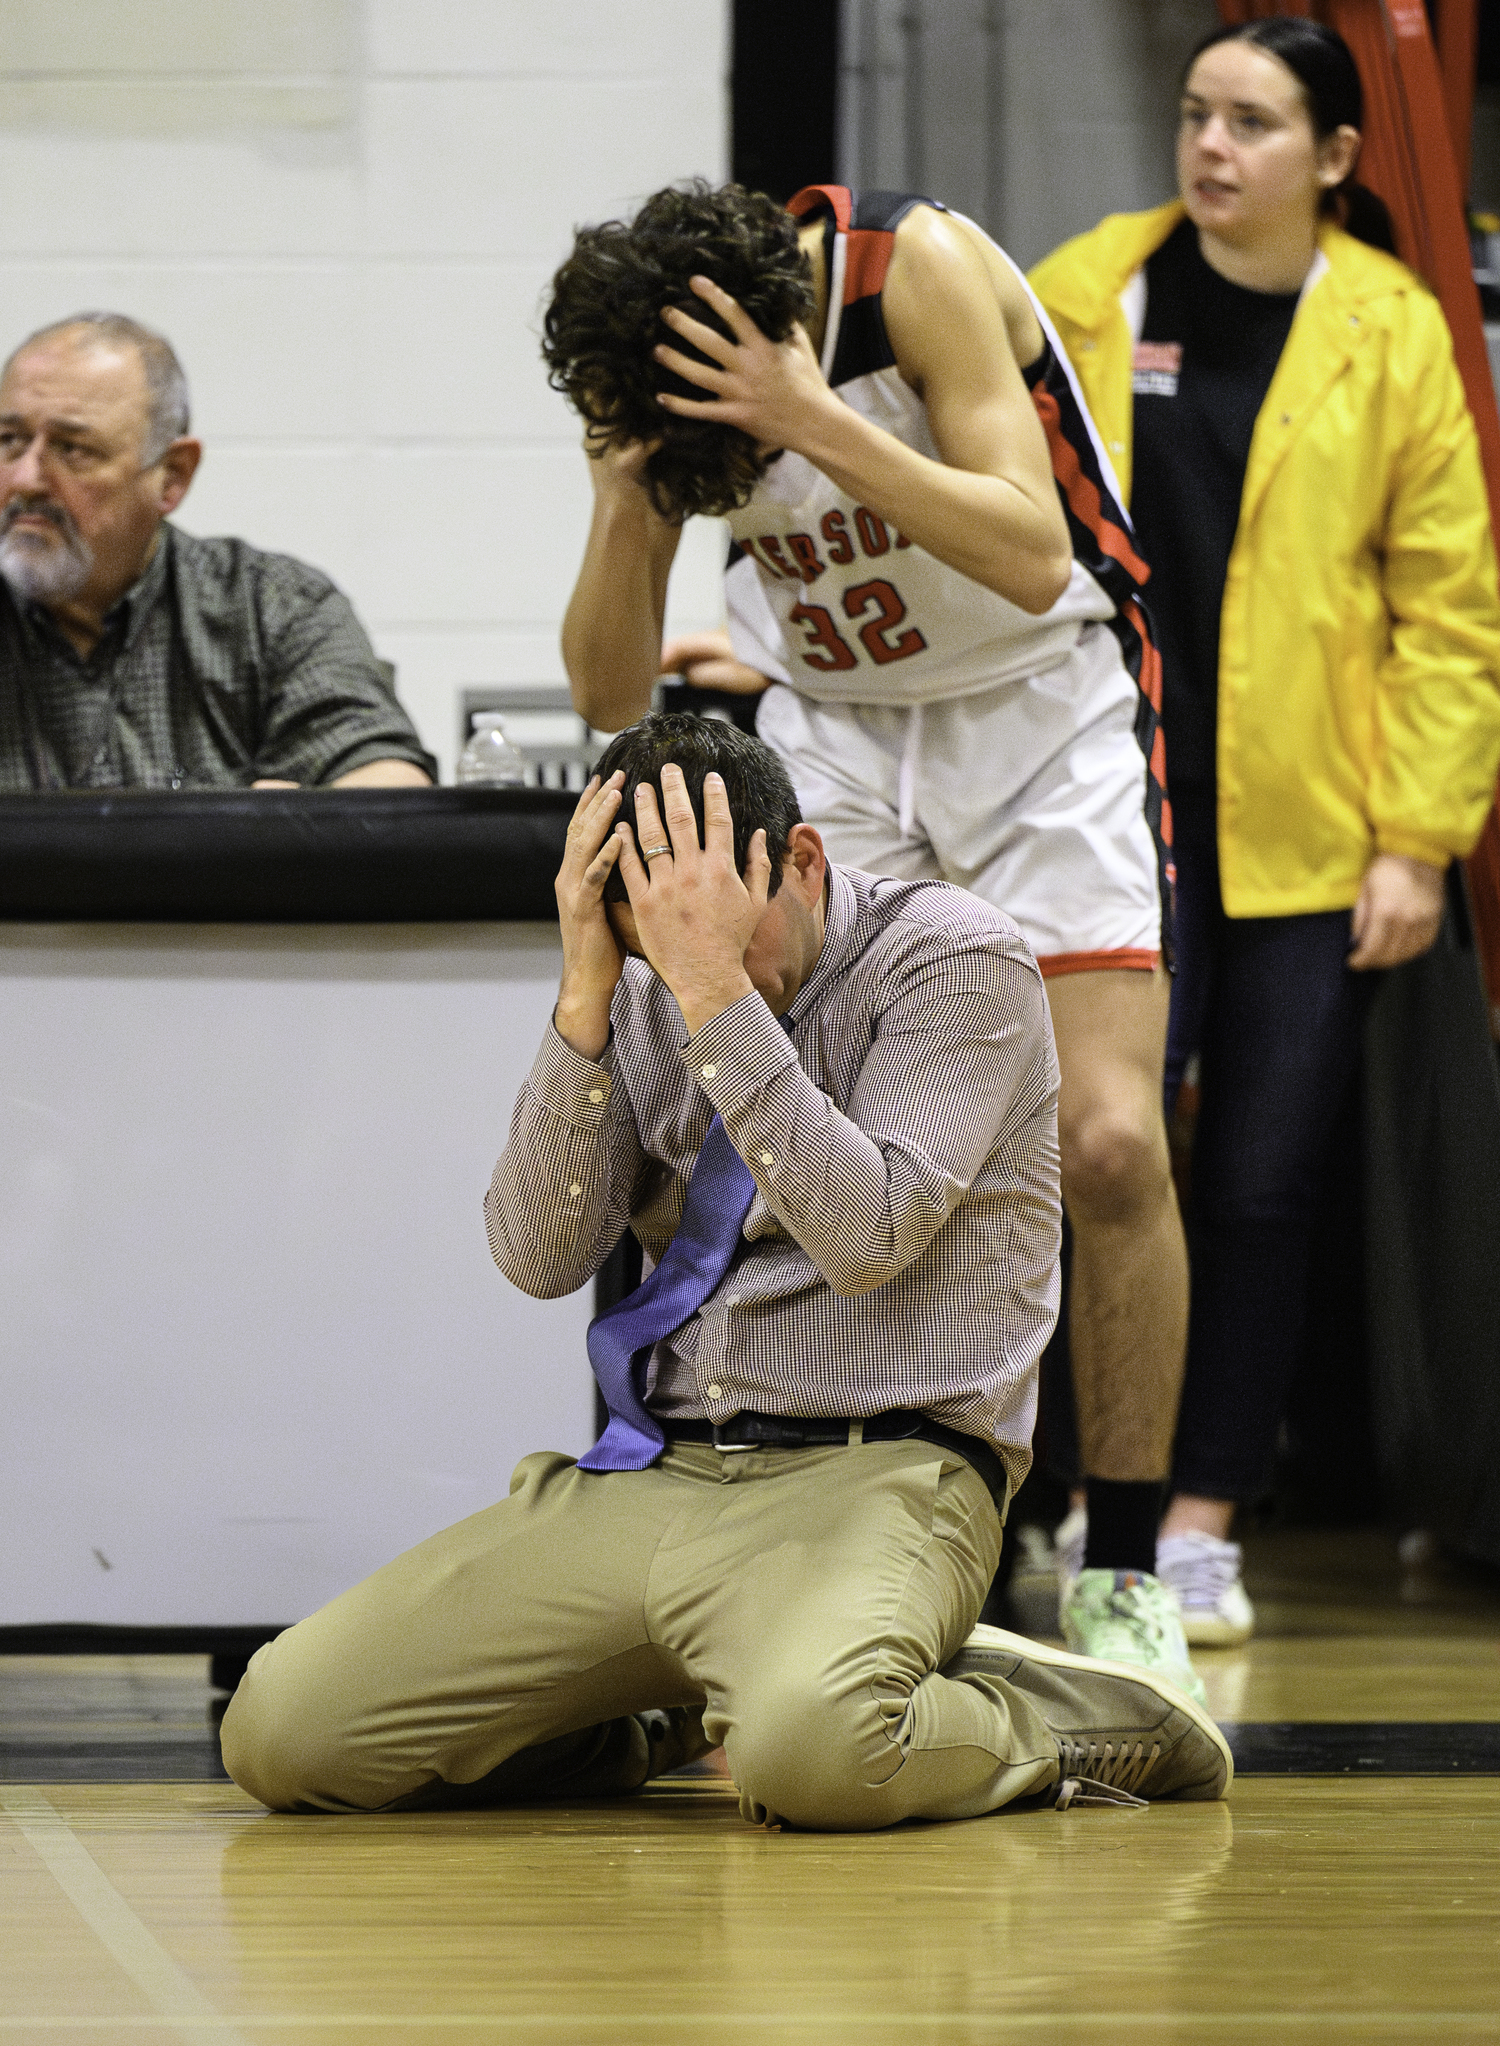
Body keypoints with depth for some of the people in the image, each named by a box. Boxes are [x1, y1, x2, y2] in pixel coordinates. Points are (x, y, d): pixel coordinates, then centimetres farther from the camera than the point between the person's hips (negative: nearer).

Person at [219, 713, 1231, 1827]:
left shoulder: (958, 961, -4)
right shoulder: (642, 998, 11)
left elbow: (865, 1235, -17)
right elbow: (541, 1255, 1)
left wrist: (720, 992, -20)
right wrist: (586, 994, -9)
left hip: (874, 1473, -6)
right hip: (647, 1475, 6)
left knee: (811, 1748, -41)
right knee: (282, 1730, -9)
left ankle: (1078, 1713, -7)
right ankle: (666, 1713, 14)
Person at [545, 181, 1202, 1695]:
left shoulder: (918, 264, -24)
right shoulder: (647, 358, -11)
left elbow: (1033, 557, -30)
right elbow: (609, 694, -9)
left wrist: (817, 422, -39)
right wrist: (627, 486, -26)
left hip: (1045, 706, -3)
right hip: (835, 729, 4)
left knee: (1109, 1143, -15)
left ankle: (1123, 1583, -4)